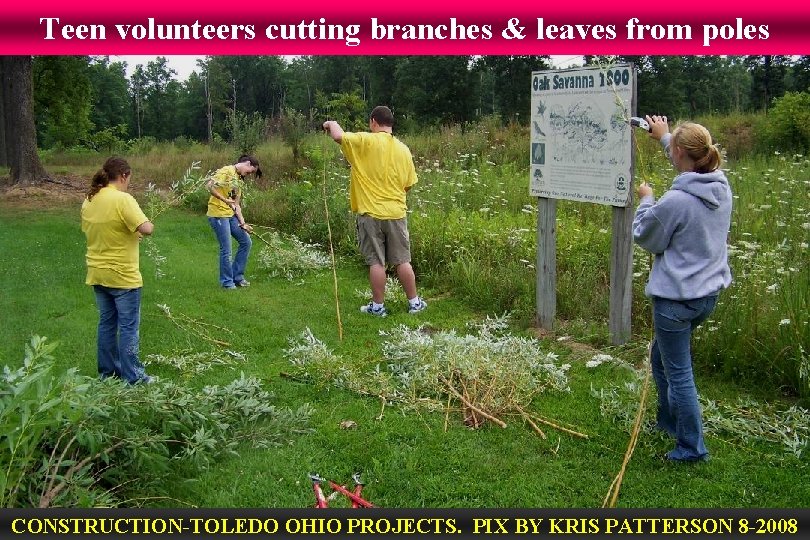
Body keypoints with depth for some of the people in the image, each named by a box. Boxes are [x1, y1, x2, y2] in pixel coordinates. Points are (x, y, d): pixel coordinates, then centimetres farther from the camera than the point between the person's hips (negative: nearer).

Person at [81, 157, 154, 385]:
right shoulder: (123, 199, -18)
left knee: (106, 322, 17)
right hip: (123, 276, -7)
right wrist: (148, 225, -4)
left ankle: (107, 371, 26)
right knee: (129, 327, 2)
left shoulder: (89, 200, 5)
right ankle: (132, 377, 8)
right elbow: (146, 228, -27)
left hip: (97, 274, 7)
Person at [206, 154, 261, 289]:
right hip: (218, 214, -9)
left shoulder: (239, 180, 17)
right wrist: (225, 200, -23)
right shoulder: (227, 171, -9)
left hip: (231, 215, 9)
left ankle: (237, 277, 21)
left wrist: (242, 223, 7)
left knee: (246, 242, 10)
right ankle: (227, 282, 11)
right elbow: (209, 185, -21)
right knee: (226, 250, -5)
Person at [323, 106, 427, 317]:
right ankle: (414, 302, 19)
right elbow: (408, 184, 10)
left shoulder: (366, 141, -9)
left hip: (371, 213, -4)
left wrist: (332, 123, 6)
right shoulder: (403, 149, 6)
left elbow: (338, 136, -16)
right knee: (402, 261, 11)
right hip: (396, 213, 4)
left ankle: (378, 306, 11)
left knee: (376, 262, 4)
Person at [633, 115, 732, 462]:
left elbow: (646, 238, -8)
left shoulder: (675, 202, -25)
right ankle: (668, 421, 40)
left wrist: (646, 200, 5)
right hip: (709, 292, 9)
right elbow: (691, 167, 22)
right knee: (662, 356, 26)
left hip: (677, 297, -9)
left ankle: (692, 447, 14)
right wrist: (665, 137, 32)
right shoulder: (721, 186, -1)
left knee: (678, 372, 4)